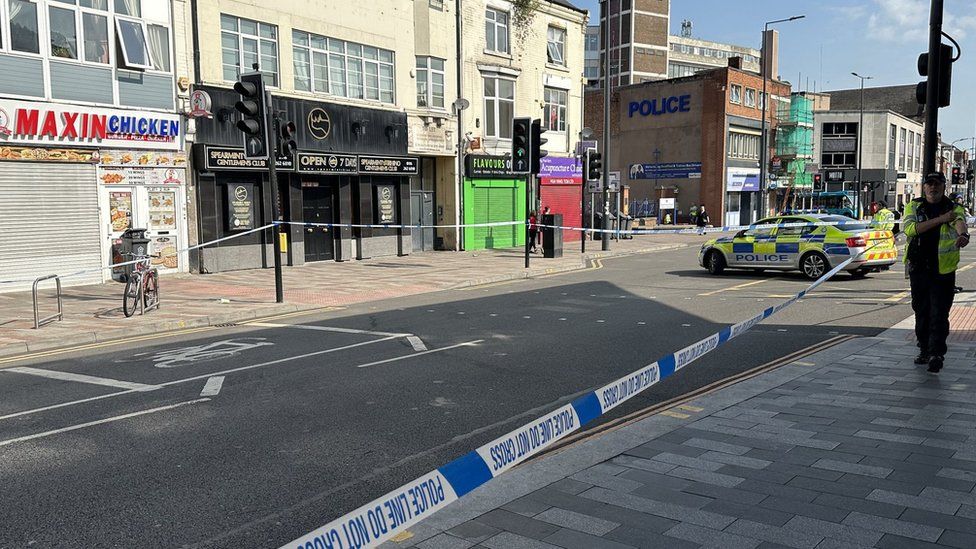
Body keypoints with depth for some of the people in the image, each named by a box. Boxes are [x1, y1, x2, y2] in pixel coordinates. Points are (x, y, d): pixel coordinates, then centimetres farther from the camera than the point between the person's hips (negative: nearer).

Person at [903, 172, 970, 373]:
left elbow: (960, 221, -24)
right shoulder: (914, 206, 6)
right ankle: (924, 350, 24)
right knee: (921, 312, 11)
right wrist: (940, 219, -18)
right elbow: (909, 228, -12)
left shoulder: (954, 208, 0)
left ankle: (936, 354, -10)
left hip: (943, 271, -3)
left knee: (939, 314, -9)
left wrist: (963, 234, -48)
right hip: (918, 269, 3)